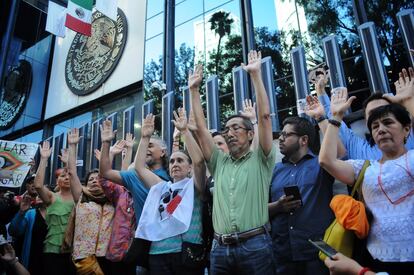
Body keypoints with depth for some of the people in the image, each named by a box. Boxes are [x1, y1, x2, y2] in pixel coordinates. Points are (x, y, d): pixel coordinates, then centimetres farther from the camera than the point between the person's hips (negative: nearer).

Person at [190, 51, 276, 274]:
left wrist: (255, 74, -5)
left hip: (254, 245, -3)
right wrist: (194, 90, 10)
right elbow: (200, 129, 11)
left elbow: (264, 116, -5)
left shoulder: (260, 160, 5)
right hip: (220, 248, 4)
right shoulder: (219, 163, 14)